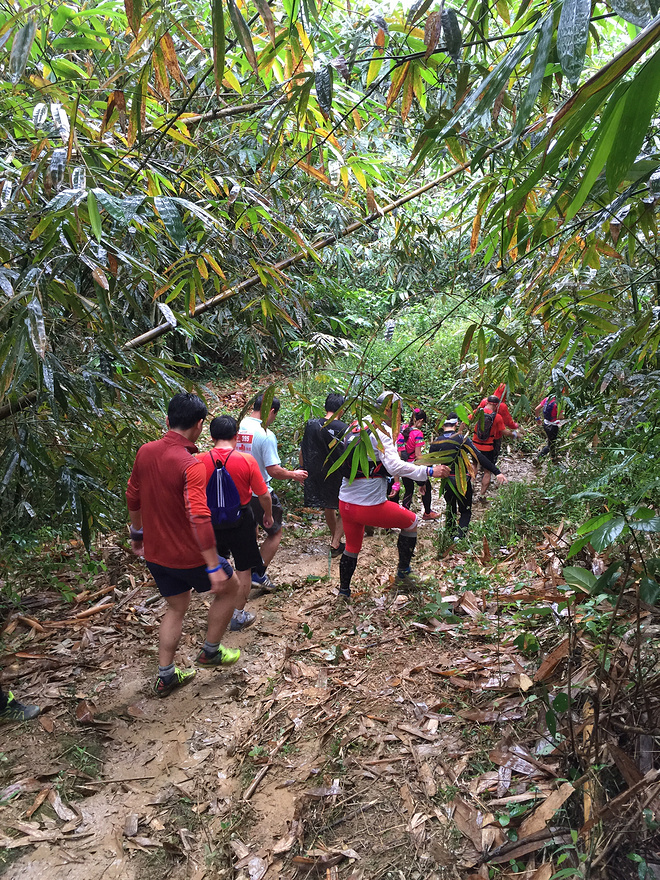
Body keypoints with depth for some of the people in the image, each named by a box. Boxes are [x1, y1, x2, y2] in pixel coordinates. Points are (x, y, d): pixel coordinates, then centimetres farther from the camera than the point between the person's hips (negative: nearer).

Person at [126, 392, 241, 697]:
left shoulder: (145, 452, -2)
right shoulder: (191, 465, -26)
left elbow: (133, 498, 10)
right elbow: (199, 519, -30)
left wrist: (138, 533, 25)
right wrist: (214, 566, -25)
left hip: (155, 552, 7)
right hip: (187, 554, -7)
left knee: (176, 607, 24)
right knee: (229, 587, 18)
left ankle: (166, 676, 30)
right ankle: (210, 651, 29)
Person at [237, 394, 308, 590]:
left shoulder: (236, 427, -3)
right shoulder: (266, 435, -21)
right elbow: (274, 471, -23)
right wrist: (294, 475, -6)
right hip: (259, 494, -6)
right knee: (275, 533, 15)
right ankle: (258, 574, 11)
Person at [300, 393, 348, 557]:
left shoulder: (311, 425, -3)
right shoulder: (343, 428, -17)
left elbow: (303, 451, 5)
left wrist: (302, 471, 16)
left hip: (317, 475, 5)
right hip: (338, 476, -5)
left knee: (328, 507, 24)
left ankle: (334, 537, 40)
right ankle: (335, 544, 7)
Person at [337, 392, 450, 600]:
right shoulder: (382, 431, -15)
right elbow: (394, 466, -28)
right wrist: (429, 471, -31)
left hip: (345, 503, 8)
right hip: (370, 506, -8)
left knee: (352, 547, 28)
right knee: (412, 522, 17)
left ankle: (344, 591, 41)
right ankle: (403, 573, 26)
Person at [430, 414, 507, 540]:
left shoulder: (436, 442, -2)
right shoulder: (462, 439, -10)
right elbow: (479, 457, -16)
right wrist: (497, 472, -16)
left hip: (446, 482, 3)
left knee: (450, 510, 24)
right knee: (465, 512, 9)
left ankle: (450, 536, 30)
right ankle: (459, 535, -13)